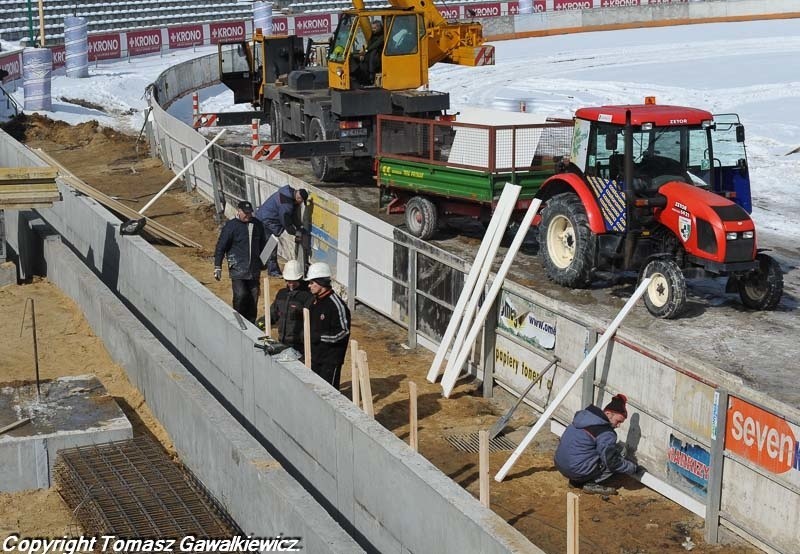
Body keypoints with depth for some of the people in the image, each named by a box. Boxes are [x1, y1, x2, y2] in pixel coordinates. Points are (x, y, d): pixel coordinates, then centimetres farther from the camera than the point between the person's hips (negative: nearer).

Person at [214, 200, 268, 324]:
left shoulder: (257, 224, 8)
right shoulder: (231, 226, -8)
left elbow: (262, 244, 23)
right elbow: (220, 247, -6)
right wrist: (217, 267, -8)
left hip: (254, 269, 5)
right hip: (237, 269, -5)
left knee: (254, 295, 8)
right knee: (240, 295, -13)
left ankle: (251, 322, 20)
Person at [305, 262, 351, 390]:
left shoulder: (336, 305, -19)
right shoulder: (314, 301, 9)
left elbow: (344, 332, -20)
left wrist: (319, 337, -22)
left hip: (331, 357, -9)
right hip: (315, 355, 9)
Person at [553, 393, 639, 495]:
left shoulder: (583, 415, 9)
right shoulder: (606, 433, -17)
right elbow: (612, 462, -16)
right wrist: (634, 468, 1)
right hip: (578, 470, -8)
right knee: (620, 450, -1)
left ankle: (576, 481, 15)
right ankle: (591, 484, -2)